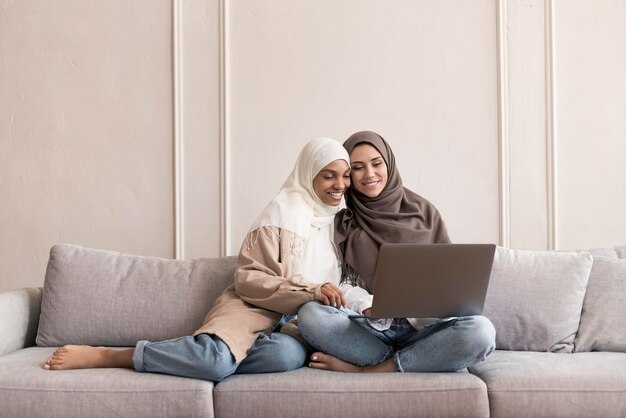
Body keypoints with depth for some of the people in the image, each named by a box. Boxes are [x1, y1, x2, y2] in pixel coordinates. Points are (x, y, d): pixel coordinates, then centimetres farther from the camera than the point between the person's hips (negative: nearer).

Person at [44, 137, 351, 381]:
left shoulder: (337, 217, 16)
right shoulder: (286, 209, -5)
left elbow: (330, 285, 26)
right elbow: (248, 279, -12)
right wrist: (310, 291, -22)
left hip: (296, 319, 5)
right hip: (256, 307, -5)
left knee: (291, 354, -36)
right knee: (216, 359, -38)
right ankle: (102, 356, -20)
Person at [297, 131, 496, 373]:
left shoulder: (423, 212, 11)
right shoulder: (343, 221, 11)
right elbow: (341, 283, 4)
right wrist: (368, 306, -17)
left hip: (420, 326, 1)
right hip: (366, 328, 0)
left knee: (481, 331, -30)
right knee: (310, 315, -30)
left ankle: (365, 370, -24)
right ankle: (417, 360, -20)